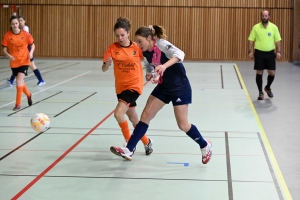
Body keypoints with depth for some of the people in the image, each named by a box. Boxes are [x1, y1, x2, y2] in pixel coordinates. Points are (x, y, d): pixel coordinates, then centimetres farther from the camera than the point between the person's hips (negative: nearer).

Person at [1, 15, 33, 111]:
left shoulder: (25, 34, -7)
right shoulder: (7, 36, -7)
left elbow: (32, 45, 6)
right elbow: (4, 49, -3)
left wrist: (31, 52, -12)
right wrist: (8, 55, -22)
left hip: (24, 61, -2)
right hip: (14, 62, 3)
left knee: (19, 80, -16)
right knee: (20, 81, 16)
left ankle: (18, 104, -9)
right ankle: (28, 95, 46)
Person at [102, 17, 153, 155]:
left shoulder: (137, 47, -10)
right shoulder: (112, 48, -6)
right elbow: (104, 69, -9)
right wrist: (107, 63, -31)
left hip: (134, 85, -4)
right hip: (120, 87, 4)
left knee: (118, 113, -22)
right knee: (133, 119, 16)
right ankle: (147, 142, 38)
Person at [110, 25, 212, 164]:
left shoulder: (161, 44, -21)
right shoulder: (146, 53, 1)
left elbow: (179, 54, -38)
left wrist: (164, 66, -54)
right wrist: (150, 75, -7)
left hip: (180, 87, -7)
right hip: (164, 87, 7)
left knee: (182, 125, -3)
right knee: (145, 116, -1)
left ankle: (205, 145, 23)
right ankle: (128, 150, -1)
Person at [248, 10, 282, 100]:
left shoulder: (274, 27, 1)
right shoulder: (256, 27, -1)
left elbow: (278, 40, 2)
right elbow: (251, 40, 1)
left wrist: (279, 51, -6)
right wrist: (250, 51, -6)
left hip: (270, 53, 1)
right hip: (259, 53, -1)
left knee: (272, 73, 1)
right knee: (259, 73, 0)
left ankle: (268, 88, 29)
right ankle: (260, 93, 11)